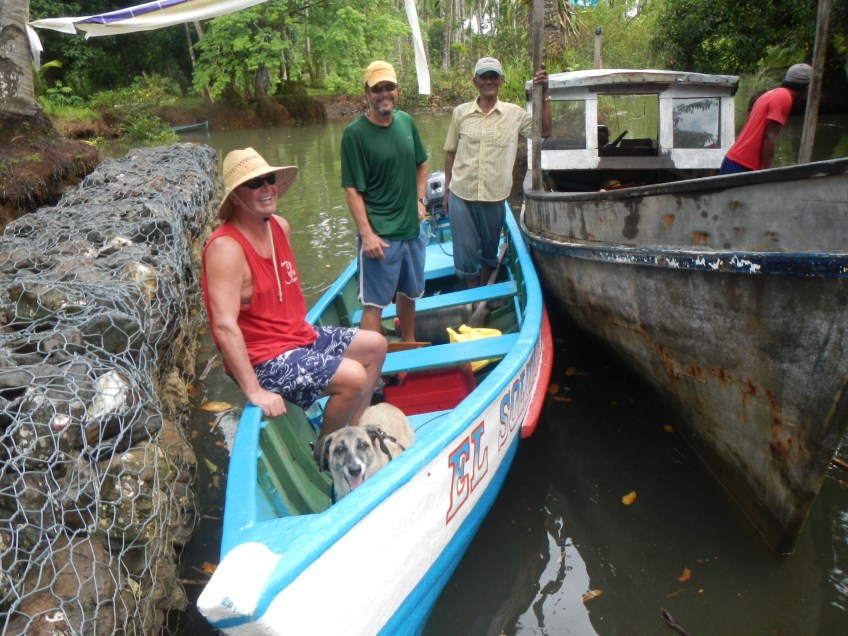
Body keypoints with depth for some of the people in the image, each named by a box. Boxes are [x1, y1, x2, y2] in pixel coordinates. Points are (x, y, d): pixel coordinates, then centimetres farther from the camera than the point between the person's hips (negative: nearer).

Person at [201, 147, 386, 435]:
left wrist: (303, 329, 15)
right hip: (262, 359, -10)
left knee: (376, 345, 14)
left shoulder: (280, 226, 5)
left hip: (298, 334, 10)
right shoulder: (226, 249, -24)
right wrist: (255, 392, -34)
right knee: (353, 377, -23)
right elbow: (224, 325, -32)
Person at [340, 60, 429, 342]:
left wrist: (420, 200, 8)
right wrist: (366, 234, -20)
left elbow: (421, 165, 21)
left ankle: (410, 347, 40)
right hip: (380, 235, -7)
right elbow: (352, 189, -15)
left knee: (409, 293, 21)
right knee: (374, 303, -2)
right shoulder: (355, 133, -12)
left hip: (412, 228, 7)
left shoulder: (406, 121, 7)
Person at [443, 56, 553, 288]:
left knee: (490, 251, 17)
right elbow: (450, 153, 7)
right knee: (465, 252, 5)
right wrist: (447, 190, 6)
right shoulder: (460, 113, 2)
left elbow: (545, 131, -6)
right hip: (461, 194, -1)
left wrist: (544, 94, -14)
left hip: (494, 196, 1)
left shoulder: (514, 114, 1)